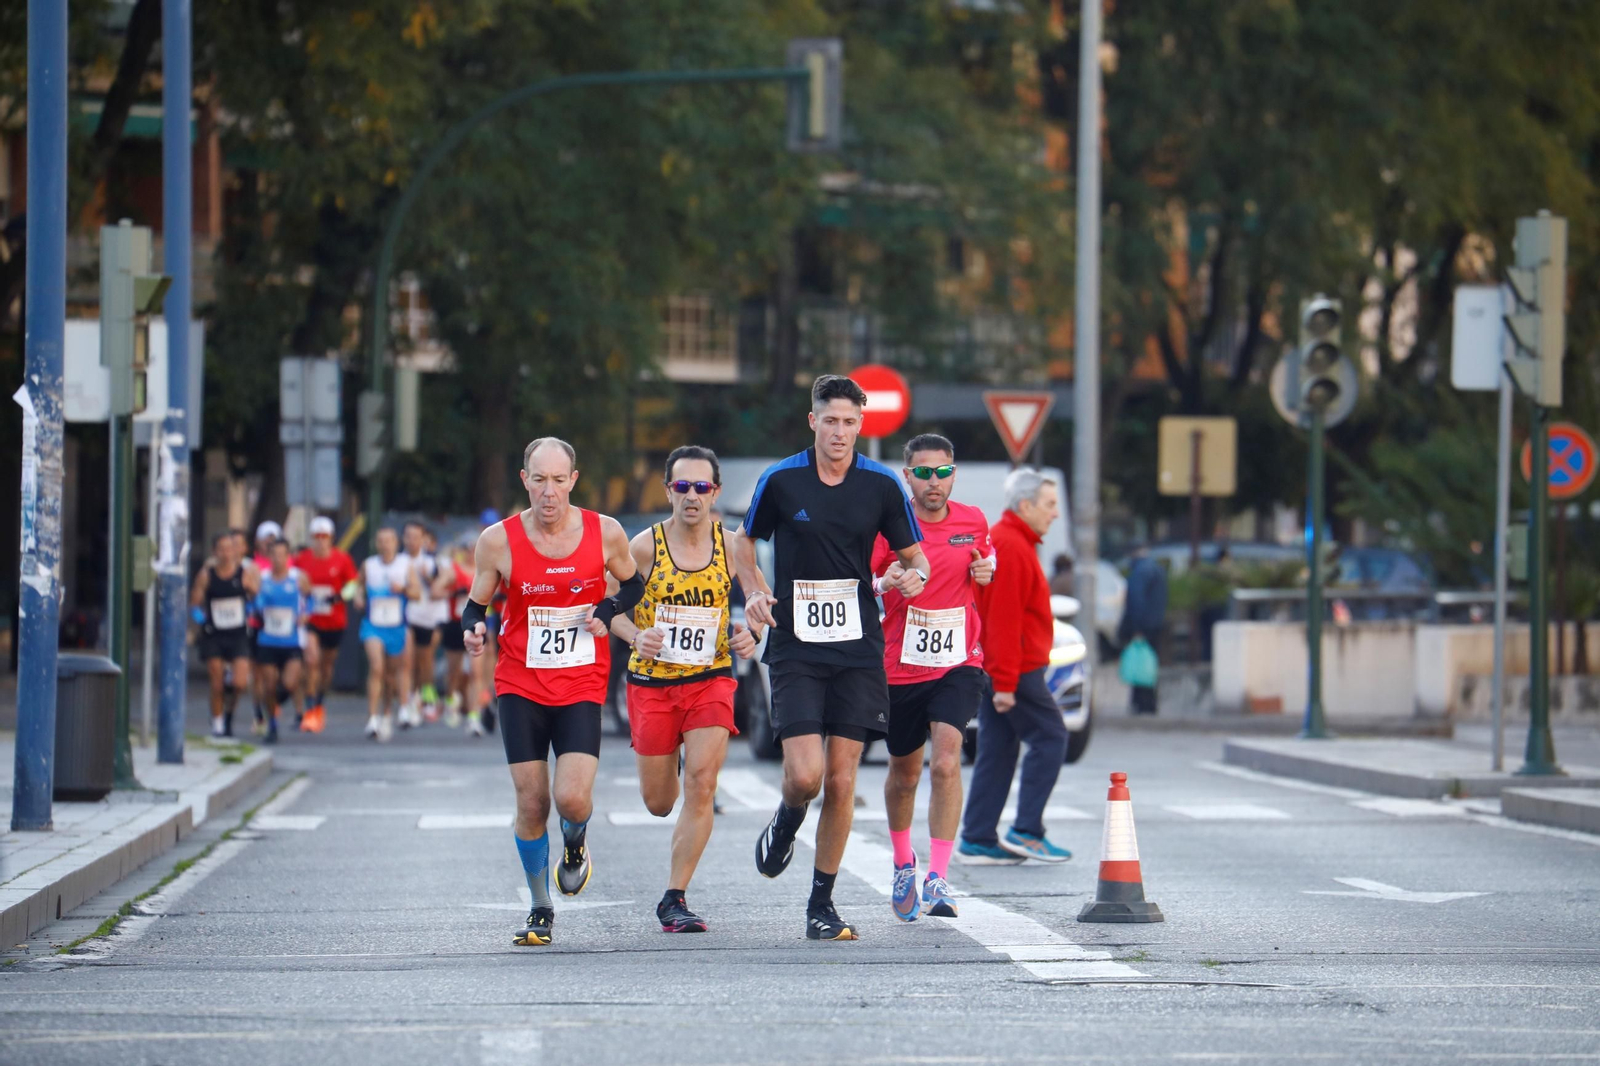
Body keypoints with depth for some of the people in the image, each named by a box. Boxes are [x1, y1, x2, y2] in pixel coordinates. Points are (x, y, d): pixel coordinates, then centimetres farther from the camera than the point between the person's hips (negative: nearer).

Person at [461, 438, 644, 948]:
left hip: (582, 688, 0)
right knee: (531, 803, -2)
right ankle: (540, 909, 18)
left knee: (572, 798, -15)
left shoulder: (605, 533, -5)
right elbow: (476, 604, 6)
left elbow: (633, 584, 13)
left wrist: (608, 610, -8)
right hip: (520, 687, 0)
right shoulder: (498, 541, -6)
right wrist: (473, 629, -17)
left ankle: (575, 844, 22)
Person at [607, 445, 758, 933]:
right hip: (652, 680, 0)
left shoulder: (732, 545, -3)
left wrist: (749, 635, -6)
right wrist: (636, 636, -17)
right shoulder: (645, 546, -7)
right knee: (659, 802, 7)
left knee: (700, 783, -16)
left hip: (712, 678, 0)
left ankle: (674, 899, -7)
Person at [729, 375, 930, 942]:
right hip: (795, 646, -1)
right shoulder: (780, 480, -1)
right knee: (805, 775, -14)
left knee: (841, 779, -1)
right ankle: (786, 823, 23)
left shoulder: (882, 485, 1)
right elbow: (744, 541, 14)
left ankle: (822, 904, 11)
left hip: (858, 648, 1)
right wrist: (753, 591, -4)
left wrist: (914, 576, -14)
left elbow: (913, 555, 10)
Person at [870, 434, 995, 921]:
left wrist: (985, 570, 0)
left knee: (946, 761, -20)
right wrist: (885, 583, -28)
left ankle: (937, 879, -21)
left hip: (958, 663, 0)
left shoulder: (973, 521, 3)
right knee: (904, 772, 13)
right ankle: (903, 865, 39)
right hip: (900, 666, 0)